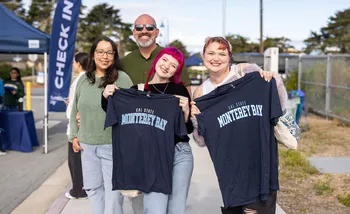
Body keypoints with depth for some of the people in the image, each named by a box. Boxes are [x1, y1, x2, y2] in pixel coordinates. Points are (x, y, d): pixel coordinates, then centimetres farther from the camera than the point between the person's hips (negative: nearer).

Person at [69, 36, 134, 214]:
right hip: (87, 146, 5)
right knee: (92, 188, 17)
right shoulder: (83, 80, 7)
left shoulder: (122, 78, -8)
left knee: (113, 189, 4)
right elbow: (75, 111, 16)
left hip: (114, 145, -5)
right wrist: (74, 135, 9)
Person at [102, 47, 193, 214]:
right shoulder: (137, 91, 4)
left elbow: (189, 129, 5)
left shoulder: (179, 89, 6)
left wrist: (186, 111, -13)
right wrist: (106, 98, -6)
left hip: (181, 154, 2)